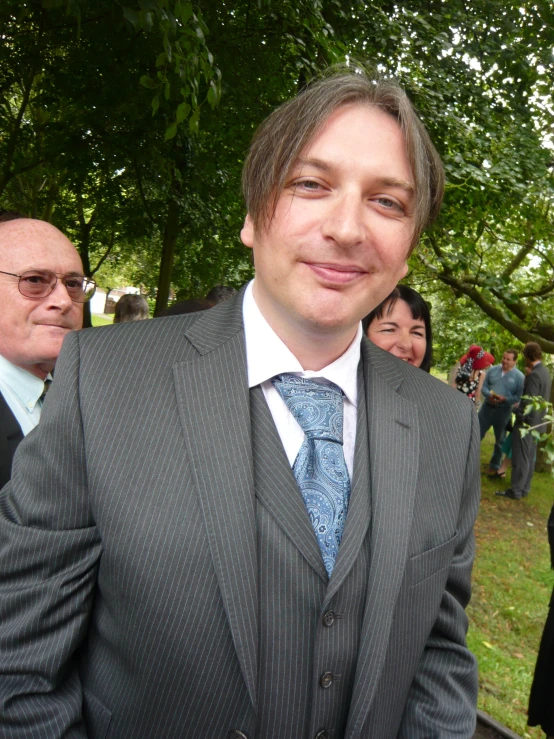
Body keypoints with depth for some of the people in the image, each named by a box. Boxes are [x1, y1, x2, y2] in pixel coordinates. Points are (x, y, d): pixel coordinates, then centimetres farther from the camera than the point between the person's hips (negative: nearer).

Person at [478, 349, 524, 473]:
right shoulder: (493, 370, 1)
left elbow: (519, 396, -10)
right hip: (487, 407, 2)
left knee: (500, 440, 13)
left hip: (503, 411, -2)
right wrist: (489, 395, -17)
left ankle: (494, 465, 28)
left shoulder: (519, 376, -8)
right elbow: (483, 385, 2)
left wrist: (505, 399, -23)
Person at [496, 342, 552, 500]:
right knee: (529, 457, 15)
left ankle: (515, 491, 3)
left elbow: (528, 401, -23)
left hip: (526, 422, -9)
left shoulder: (534, 375, -21)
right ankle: (524, 489, 24)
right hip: (537, 422, 10)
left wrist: (520, 415, -12)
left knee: (520, 458, -3)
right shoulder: (545, 372, 9)